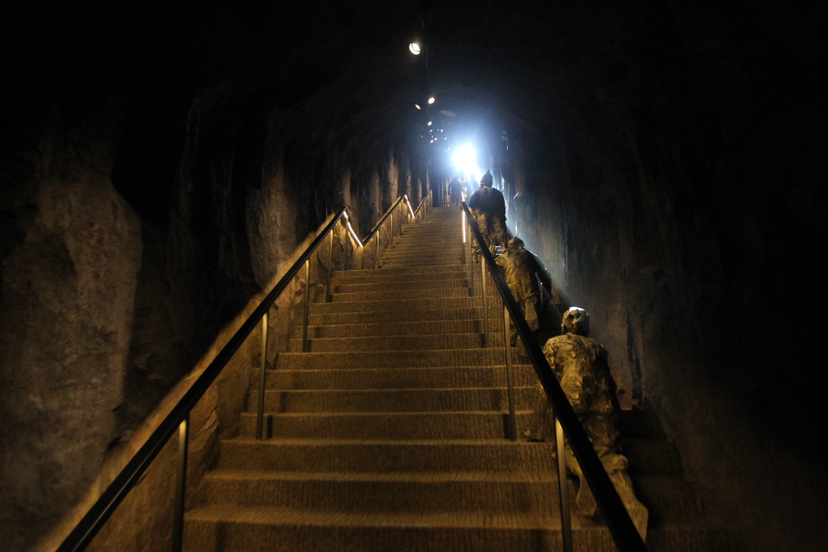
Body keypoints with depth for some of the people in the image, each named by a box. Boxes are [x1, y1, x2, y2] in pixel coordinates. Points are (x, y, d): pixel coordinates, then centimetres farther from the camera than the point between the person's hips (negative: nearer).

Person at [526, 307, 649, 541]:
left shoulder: (554, 344, 22)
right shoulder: (597, 347, 31)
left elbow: (544, 388, 17)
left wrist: (536, 430, 21)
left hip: (573, 395, -3)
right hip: (603, 400, 3)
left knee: (566, 443, 10)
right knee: (608, 452, 3)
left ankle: (584, 471, -21)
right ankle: (632, 506, -19)